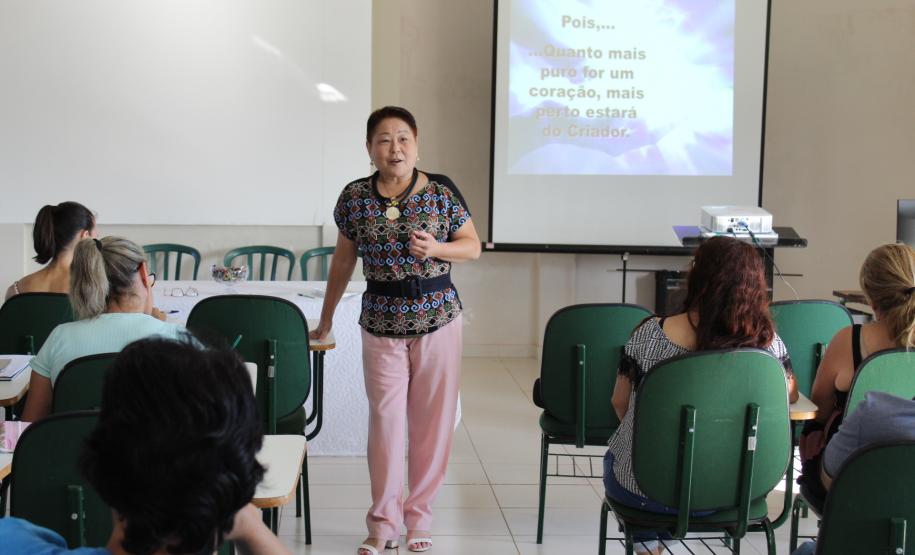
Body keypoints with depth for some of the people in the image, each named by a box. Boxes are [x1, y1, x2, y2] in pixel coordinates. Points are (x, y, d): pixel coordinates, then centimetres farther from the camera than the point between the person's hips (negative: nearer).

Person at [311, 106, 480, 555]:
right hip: (381, 322, 0)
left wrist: (436, 248, -16)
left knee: (432, 420, 5)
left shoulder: (442, 191, -4)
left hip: (438, 317, 0)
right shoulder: (355, 197, 0)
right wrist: (326, 317, 16)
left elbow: (473, 246, 4)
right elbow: (343, 259, 11)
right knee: (385, 420, 1)